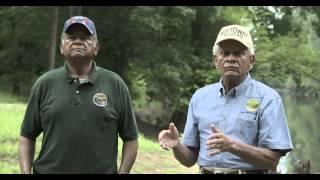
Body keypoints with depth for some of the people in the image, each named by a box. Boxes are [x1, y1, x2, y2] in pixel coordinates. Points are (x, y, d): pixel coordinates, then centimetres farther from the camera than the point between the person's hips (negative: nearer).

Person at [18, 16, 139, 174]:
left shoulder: (115, 85, -1)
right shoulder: (44, 84, 1)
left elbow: (130, 138, 2)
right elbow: (27, 136, 5)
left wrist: (122, 172, -7)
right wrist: (25, 171, -7)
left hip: (102, 170, 0)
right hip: (48, 170, 1)